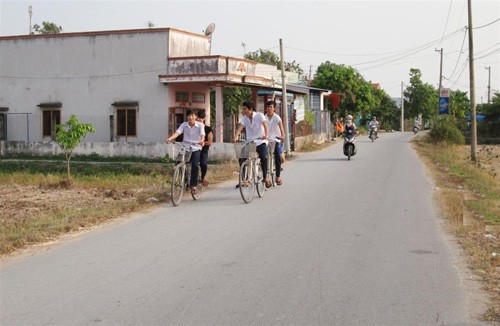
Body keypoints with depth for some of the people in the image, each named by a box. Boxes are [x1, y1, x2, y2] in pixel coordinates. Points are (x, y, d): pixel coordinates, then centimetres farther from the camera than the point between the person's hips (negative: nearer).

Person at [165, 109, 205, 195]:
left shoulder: (200, 125, -4)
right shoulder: (184, 125, 1)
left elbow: (202, 135, -19)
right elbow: (177, 132, -14)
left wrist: (202, 141, -43)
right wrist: (170, 138, -34)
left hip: (196, 148, -2)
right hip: (185, 148, 2)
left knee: (195, 165, -21)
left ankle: (193, 185, -8)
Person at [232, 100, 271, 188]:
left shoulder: (259, 115, -9)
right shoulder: (244, 118, 1)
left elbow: (265, 126, -22)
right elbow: (239, 128, -13)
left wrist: (266, 135, -42)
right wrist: (235, 137, -33)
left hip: (260, 142, -4)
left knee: (263, 157, -27)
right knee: (242, 159, -12)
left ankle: (265, 176, -10)